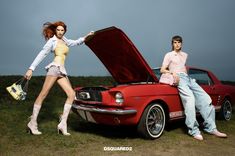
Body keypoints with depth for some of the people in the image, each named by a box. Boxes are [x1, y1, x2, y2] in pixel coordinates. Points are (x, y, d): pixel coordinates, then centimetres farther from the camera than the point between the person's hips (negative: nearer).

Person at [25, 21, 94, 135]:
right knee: (43, 94, -10)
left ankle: (63, 124, -7)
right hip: (54, 68, -7)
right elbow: (41, 54, -2)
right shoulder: (52, 41, 7)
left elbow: (77, 42, 40)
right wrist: (31, 69, -9)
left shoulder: (65, 41, 26)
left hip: (62, 71, 7)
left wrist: (87, 36, 26)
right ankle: (32, 123, -4)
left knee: (71, 94, -6)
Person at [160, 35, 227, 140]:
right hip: (178, 79, -6)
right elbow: (162, 70, 2)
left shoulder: (185, 55, 26)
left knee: (206, 98, -9)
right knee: (190, 98, -30)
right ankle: (194, 131, -28)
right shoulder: (169, 55, 9)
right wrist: (173, 72, -14)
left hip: (188, 78, 7)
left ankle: (211, 128, -5)